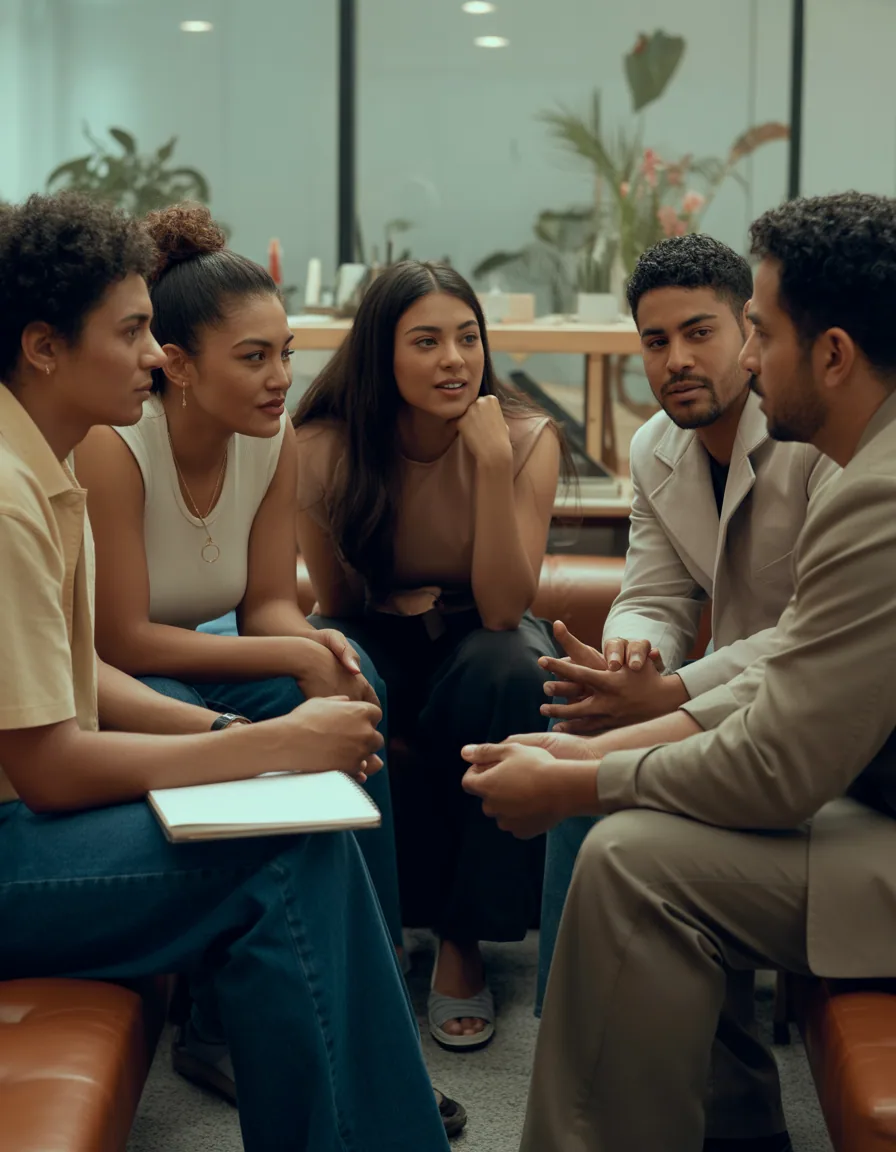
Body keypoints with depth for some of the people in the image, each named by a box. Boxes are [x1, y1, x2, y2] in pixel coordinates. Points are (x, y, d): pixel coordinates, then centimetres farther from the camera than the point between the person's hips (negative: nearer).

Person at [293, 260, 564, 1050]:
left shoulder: (527, 438, -17)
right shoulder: (326, 448, -15)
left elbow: (502, 608, -27)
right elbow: (333, 601, 1)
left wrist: (494, 462, -33)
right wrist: (397, 602, -17)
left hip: (479, 638, 0)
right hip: (378, 636, 0)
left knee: (508, 672, -36)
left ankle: (464, 938, -21)